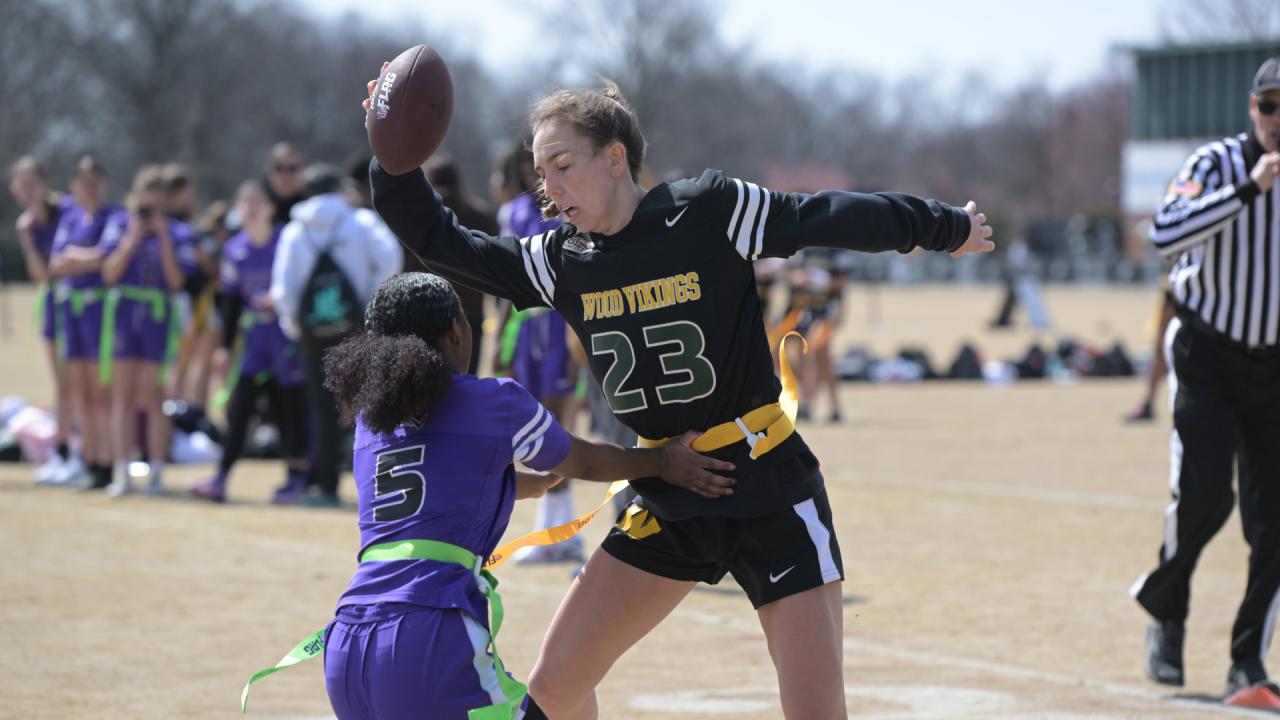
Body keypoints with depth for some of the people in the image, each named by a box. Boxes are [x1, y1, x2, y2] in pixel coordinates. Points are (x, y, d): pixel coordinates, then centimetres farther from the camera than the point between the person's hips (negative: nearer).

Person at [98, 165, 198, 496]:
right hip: (122, 312, 1)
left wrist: (164, 238, -9)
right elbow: (110, 273, -2)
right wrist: (133, 237, -9)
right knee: (123, 396, 1)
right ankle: (122, 474, 2)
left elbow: (177, 281, -6)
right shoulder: (118, 225, 7)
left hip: (160, 316, -1)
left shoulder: (178, 232, 4)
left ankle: (156, 473, 5)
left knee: (153, 399, 0)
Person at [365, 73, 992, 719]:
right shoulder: (560, 262, 2)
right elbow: (438, 241, 6)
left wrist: (945, 228, 5)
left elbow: (828, 219, -5)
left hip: (770, 495, -5)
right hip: (667, 505, 5)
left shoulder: (707, 211, -13)